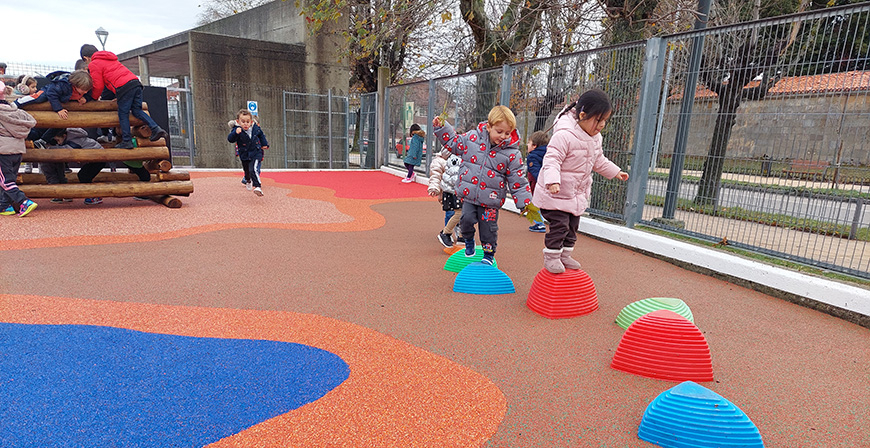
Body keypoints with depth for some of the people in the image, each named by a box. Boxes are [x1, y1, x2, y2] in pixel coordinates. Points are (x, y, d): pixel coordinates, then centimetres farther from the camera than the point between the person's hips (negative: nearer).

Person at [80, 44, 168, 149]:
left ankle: (127, 141, -1)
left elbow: (98, 86, 3)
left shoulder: (93, 65, 6)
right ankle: (156, 129, -6)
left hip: (124, 87, -7)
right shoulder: (110, 58, 32)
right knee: (137, 110, 12)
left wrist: (94, 97, 21)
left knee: (123, 114, 0)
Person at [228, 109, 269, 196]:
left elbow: (261, 135, 14)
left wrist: (264, 144, 17)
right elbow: (230, 139, -26)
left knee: (254, 169, -25)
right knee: (247, 171, 22)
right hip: (244, 156, 2)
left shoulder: (256, 128, -7)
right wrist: (235, 133, -42)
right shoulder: (237, 130, -14)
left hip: (256, 154, -2)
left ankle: (258, 187, -26)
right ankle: (248, 180, 55)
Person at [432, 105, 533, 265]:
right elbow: (454, 142, 12)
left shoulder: (512, 153, -9)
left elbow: (518, 181, -3)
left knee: (488, 227, 5)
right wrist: (441, 128, 5)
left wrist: (525, 203, -6)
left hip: (490, 199, -1)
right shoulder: (472, 137, -5)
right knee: (467, 218, -11)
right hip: (468, 193, 1)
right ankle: (468, 240, 23)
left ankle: (489, 254, 30)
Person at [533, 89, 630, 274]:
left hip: (577, 194, 9)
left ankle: (565, 255, 29)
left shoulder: (595, 138, 6)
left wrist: (615, 172, 26)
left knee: (572, 226, 15)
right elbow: (551, 160, -29)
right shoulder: (564, 135, -24)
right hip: (556, 193, -9)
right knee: (559, 225, -6)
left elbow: (599, 160, 22)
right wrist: (553, 181, -42)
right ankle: (551, 257, 10)